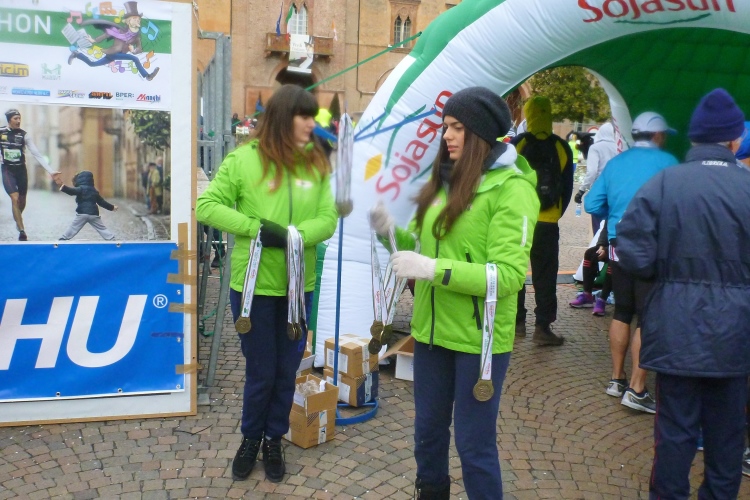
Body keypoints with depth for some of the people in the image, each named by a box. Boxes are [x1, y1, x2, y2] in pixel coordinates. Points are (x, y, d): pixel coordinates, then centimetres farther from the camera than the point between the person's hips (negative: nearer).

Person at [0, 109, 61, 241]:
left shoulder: (24, 135, -6)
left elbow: (37, 154, -9)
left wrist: (51, 171, -16)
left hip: (21, 170, 1)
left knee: (22, 201, 11)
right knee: (15, 198, -14)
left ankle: (18, 220, 43)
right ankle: (22, 231, -8)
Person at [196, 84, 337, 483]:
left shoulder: (316, 164, 1)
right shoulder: (244, 158, -8)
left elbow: (328, 219, -2)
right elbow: (206, 206, -8)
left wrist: (295, 235, -21)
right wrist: (256, 227, -19)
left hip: (299, 285, 3)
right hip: (254, 284, -3)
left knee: (287, 371, 15)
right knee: (260, 371, 10)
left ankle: (274, 441, 37)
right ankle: (250, 438, 37)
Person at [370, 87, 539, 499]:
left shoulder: (512, 189, -15)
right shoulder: (443, 180, 7)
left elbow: (508, 275, -22)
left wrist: (434, 270, -29)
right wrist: (392, 233, -7)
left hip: (478, 338, -7)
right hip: (431, 328, 7)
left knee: (473, 443, 7)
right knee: (427, 430, 22)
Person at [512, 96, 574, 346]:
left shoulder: (516, 144, -5)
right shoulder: (562, 148, 0)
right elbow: (567, 187, 5)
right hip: (548, 222, 1)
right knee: (545, 275, 5)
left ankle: (517, 321, 18)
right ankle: (542, 326, 3)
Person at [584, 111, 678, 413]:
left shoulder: (615, 163, 9)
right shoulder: (665, 162, -6)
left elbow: (592, 204, 6)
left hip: (618, 246, 6)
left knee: (622, 313, 16)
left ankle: (617, 380, 24)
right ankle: (636, 390, -1)